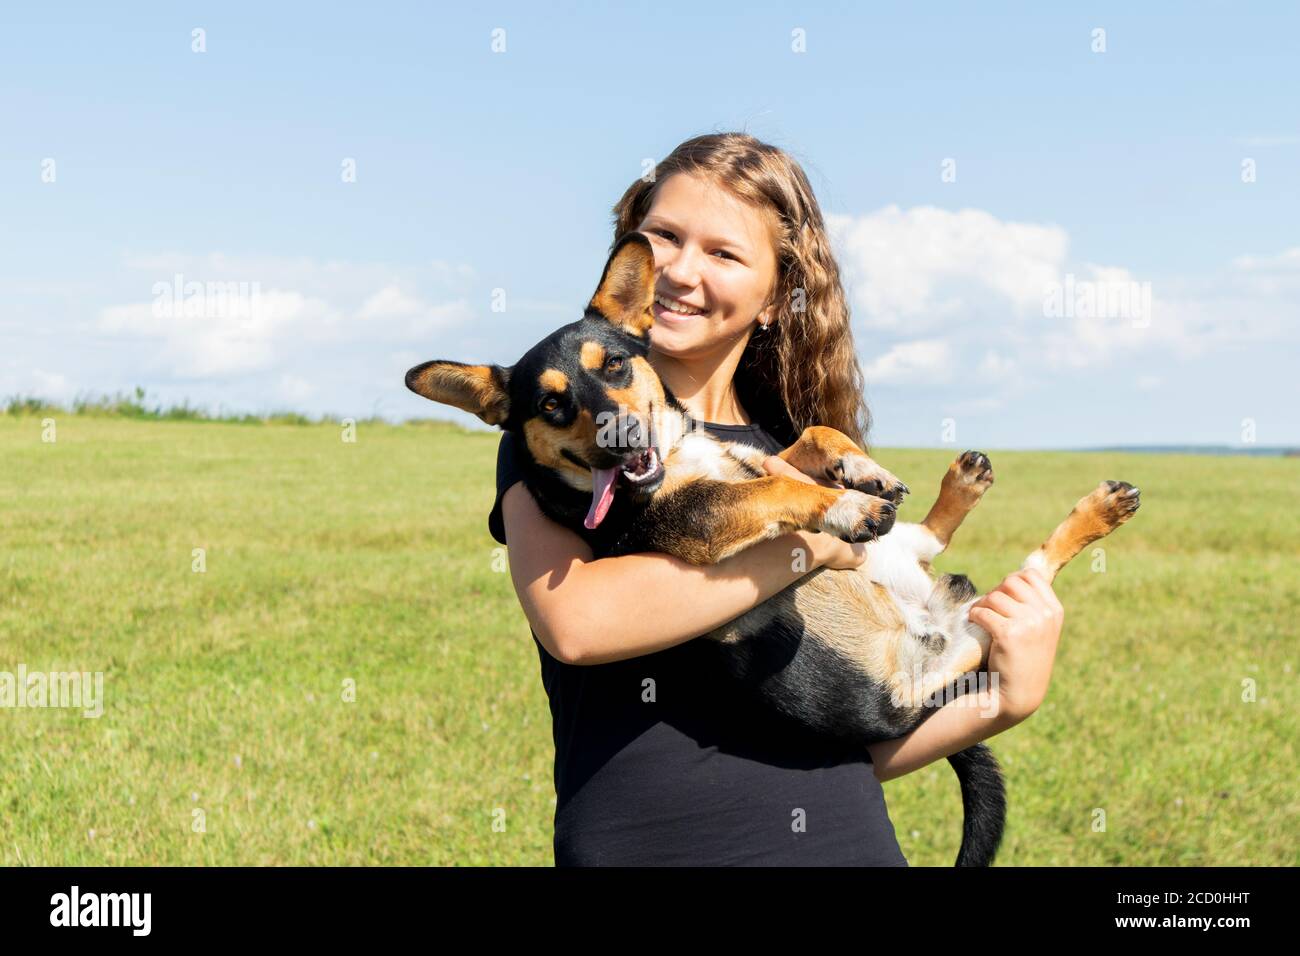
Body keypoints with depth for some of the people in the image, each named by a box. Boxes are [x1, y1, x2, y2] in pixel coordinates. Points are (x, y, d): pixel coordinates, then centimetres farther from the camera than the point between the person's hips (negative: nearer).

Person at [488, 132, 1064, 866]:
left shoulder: (803, 455, 9)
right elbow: (572, 619, -23)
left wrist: (1010, 702, -4)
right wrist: (809, 544, -17)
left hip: (845, 837, 4)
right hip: (638, 841, -3)